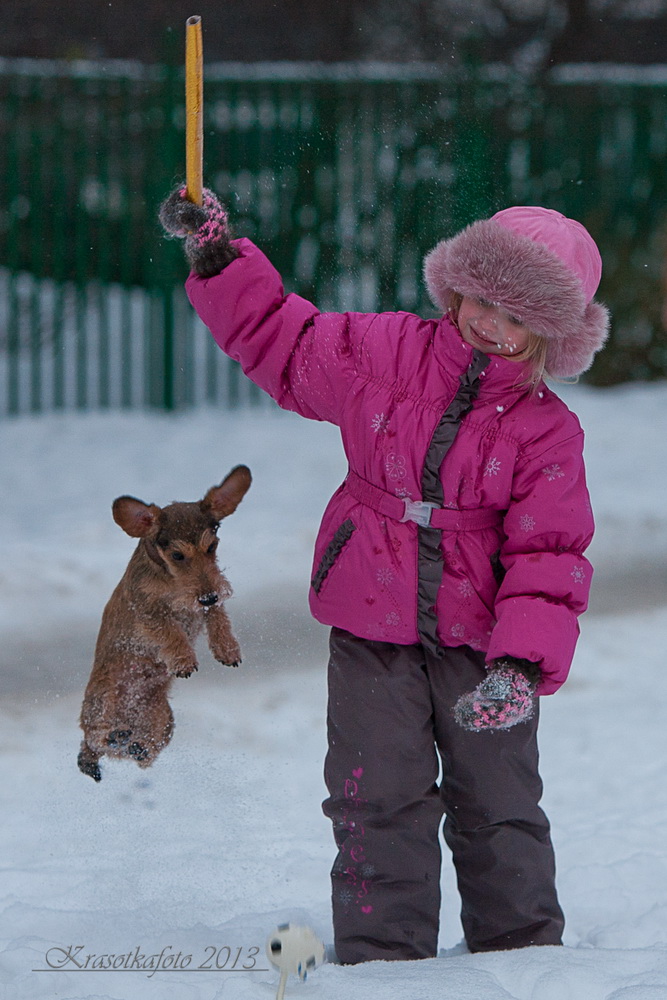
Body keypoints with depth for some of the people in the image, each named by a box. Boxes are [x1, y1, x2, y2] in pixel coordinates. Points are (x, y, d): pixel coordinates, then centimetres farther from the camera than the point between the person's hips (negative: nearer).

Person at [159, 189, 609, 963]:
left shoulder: (547, 431, -6)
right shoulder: (379, 354, -1)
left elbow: (549, 554, -10)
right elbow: (281, 341, 12)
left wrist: (524, 664, -23)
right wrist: (217, 256, 3)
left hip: (480, 638, -1)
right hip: (371, 632, 1)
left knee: (499, 805, 9)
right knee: (379, 801, 0)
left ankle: (525, 950, 23)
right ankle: (382, 958, 8)